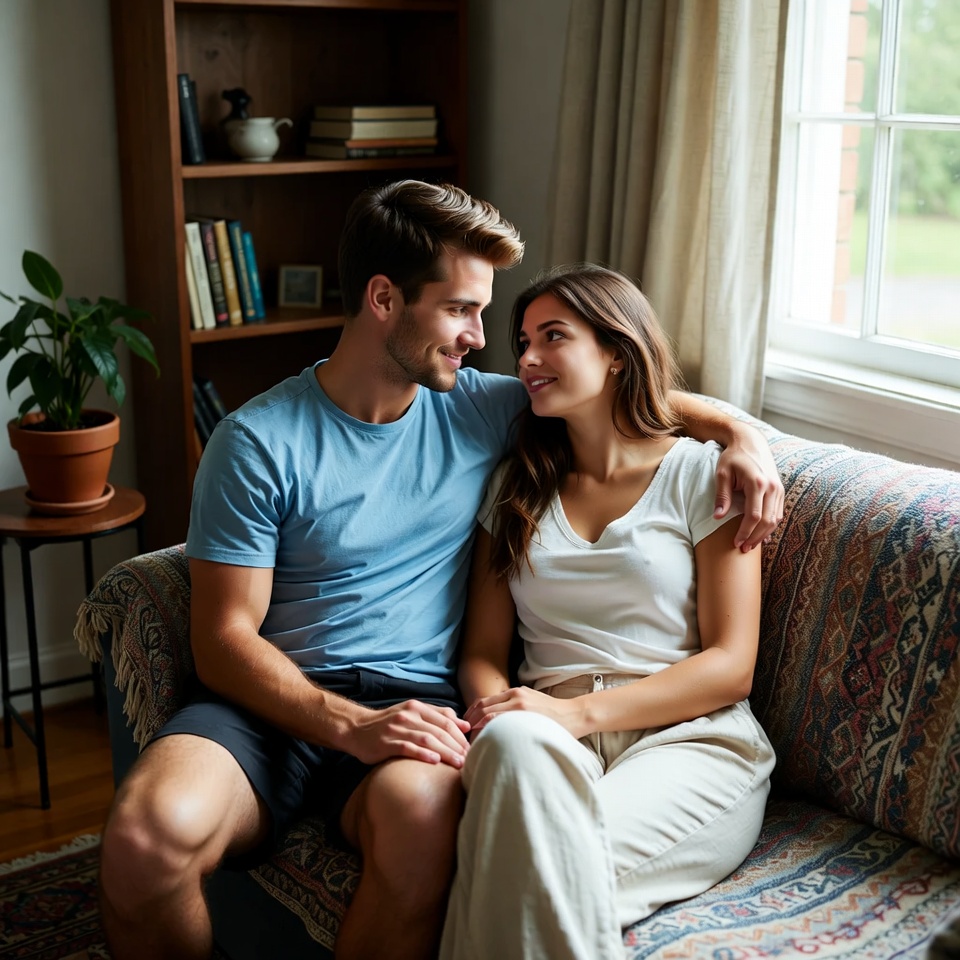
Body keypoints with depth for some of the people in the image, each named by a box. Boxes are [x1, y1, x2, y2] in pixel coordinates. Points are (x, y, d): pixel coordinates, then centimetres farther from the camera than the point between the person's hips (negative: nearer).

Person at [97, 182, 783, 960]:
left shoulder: (481, 410, 11)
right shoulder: (258, 441, -1)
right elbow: (224, 638, -5)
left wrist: (737, 433, 6)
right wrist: (348, 725, -20)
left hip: (411, 701, 1)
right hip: (277, 703, -1)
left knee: (421, 811, -37)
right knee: (147, 833, -33)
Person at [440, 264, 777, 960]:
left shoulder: (701, 474, 6)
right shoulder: (516, 488, 19)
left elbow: (730, 666, -2)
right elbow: (483, 651, 13)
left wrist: (578, 712, -15)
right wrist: (497, 712, -12)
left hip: (689, 740, -3)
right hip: (555, 736, 3)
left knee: (550, 870, -35)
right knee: (514, 741, -36)